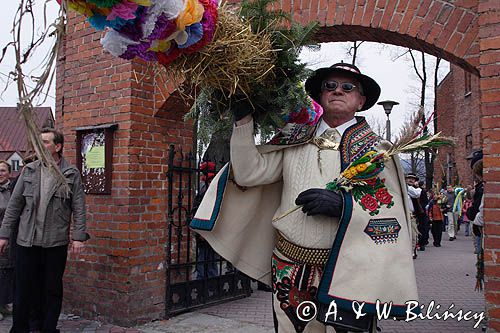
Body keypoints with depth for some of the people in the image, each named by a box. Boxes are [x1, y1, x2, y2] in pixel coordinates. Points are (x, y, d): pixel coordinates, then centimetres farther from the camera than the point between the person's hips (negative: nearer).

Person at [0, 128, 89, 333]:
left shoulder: (71, 174, -1)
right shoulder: (29, 171, 6)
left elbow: (79, 208, -3)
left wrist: (78, 237, -9)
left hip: (56, 243, -2)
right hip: (27, 240, 2)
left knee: (52, 289, 9)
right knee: (23, 288, 8)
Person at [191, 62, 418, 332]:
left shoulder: (375, 149, 0)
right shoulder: (294, 138, 7)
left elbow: (393, 213, -7)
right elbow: (250, 173, -2)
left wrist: (343, 204, -23)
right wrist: (243, 119, -7)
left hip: (343, 274, -2)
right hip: (287, 269, 2)